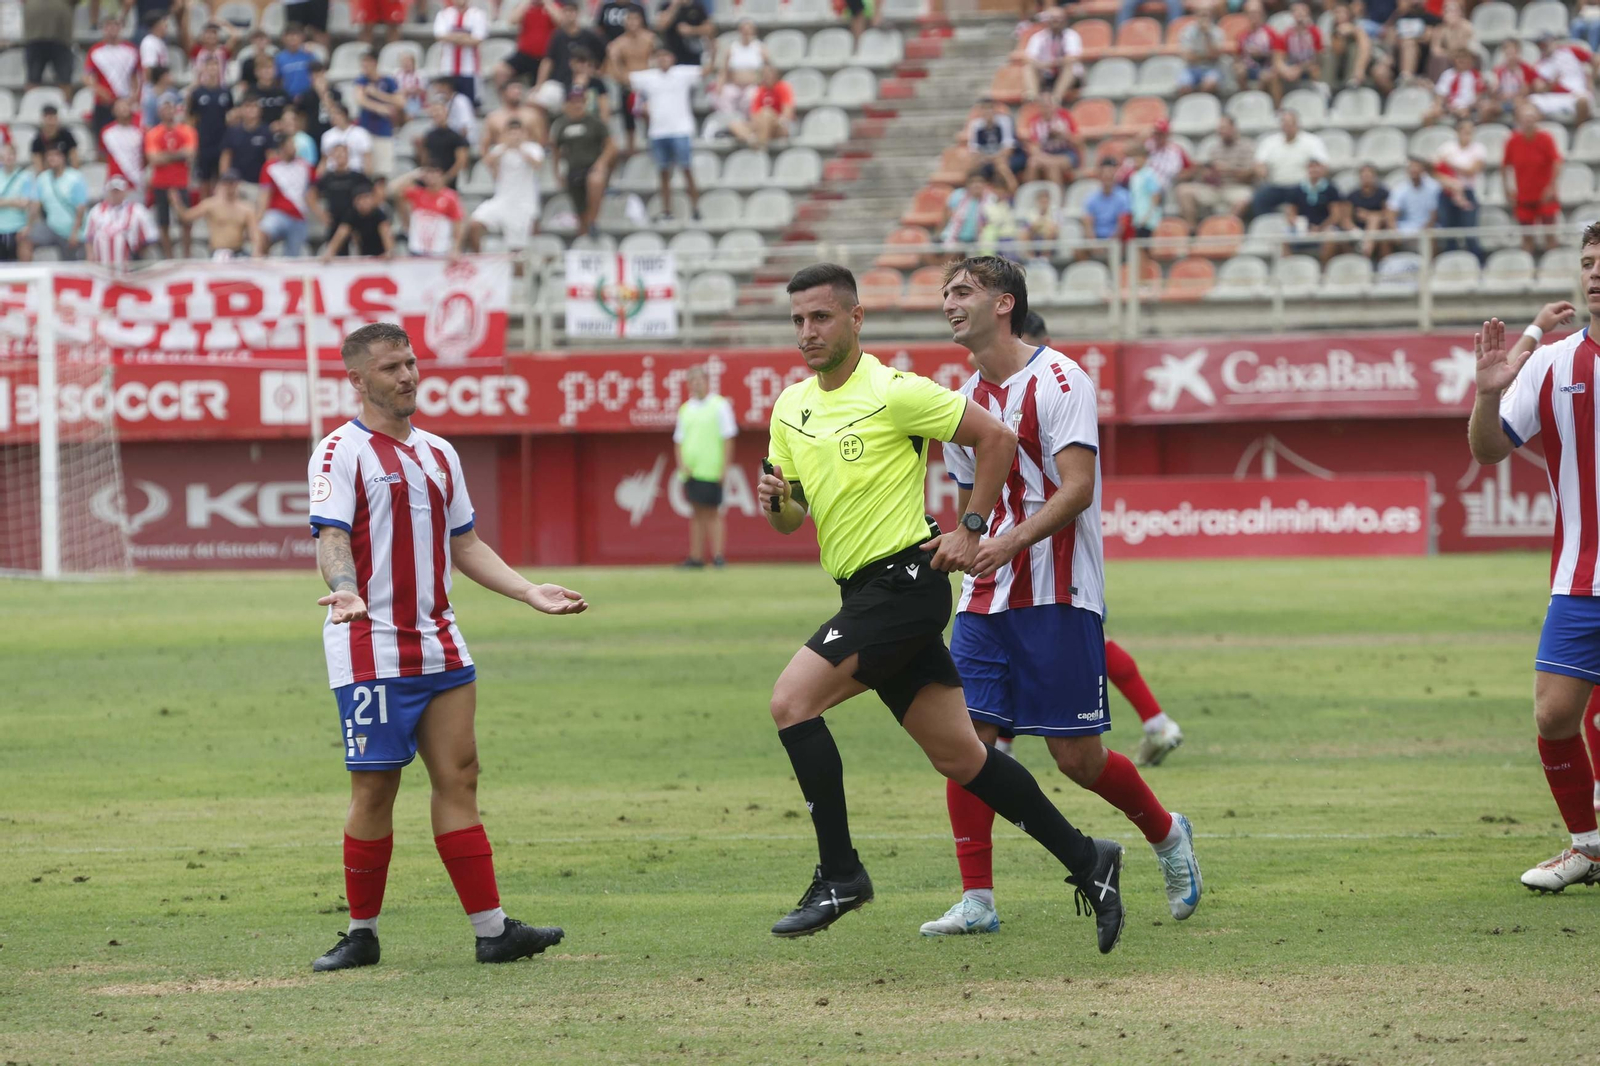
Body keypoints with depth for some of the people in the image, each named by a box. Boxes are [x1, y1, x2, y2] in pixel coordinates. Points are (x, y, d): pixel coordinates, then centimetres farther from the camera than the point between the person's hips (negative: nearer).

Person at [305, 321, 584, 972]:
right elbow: (331, 538, -16)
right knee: (375, 789, -4)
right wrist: (344, 589, -35)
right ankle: (362, 935, 7)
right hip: (370, 648, -6)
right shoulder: (342, 452, -5)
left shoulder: (437, 453, 17)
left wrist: (531, 593, 13)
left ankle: (492, 930, 2)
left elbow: (465, 546, 22)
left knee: (458, 778, 3)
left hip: (437, 644, 6)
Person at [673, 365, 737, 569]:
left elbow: (728, 438, -4)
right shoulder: (685, 409, 14)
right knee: (696, 513, 7)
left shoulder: (719, 405, -1)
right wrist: (682, 465, 2)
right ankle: (696, 558, 8)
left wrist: (724, 467, -11)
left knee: (712, 512, -6)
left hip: (711, 471, -5)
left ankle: (717, 555, -6)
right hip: (690, 469, 5)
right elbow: (678, 441, 17)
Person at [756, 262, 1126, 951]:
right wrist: (775, 500, -4)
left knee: (791, 698, -19)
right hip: (865, 592, 8)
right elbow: (791, 517, 19)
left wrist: (972, 530, -10)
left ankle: (839, 874, -14)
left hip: (905, 579, -8)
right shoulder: (790, 409, 12)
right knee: (957, 755, 8)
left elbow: (996, 437, -8)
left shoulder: (893, 392, -11)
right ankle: (1086, 861, 17)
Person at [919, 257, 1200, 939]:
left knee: (1077, 757, -3)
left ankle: (1166, 836, 25)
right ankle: (976, 901, -4)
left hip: (1058, 595, -6)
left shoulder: (1059, 381, -9)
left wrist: (1013, 541, -31)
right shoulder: (966, 401, 14)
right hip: (985, 600, 6)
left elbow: (1077, 487, -19)